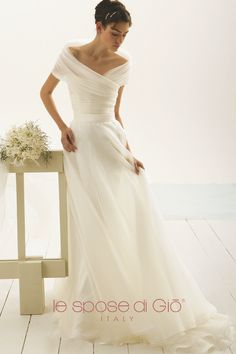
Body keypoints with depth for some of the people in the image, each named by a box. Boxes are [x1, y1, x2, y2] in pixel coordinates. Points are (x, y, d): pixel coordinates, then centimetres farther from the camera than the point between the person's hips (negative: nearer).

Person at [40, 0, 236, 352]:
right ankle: (91, 303, 14)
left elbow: (116, 113, 10)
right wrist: (62, 127, -5)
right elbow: (46, 92, 7)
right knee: (93, 226, -2)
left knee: (135, 221, 0)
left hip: (113, 142, 3)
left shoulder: (123, 63, 5)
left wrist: (128, 152, 0)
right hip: (83, 145, -3)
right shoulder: (71, 53, -4)